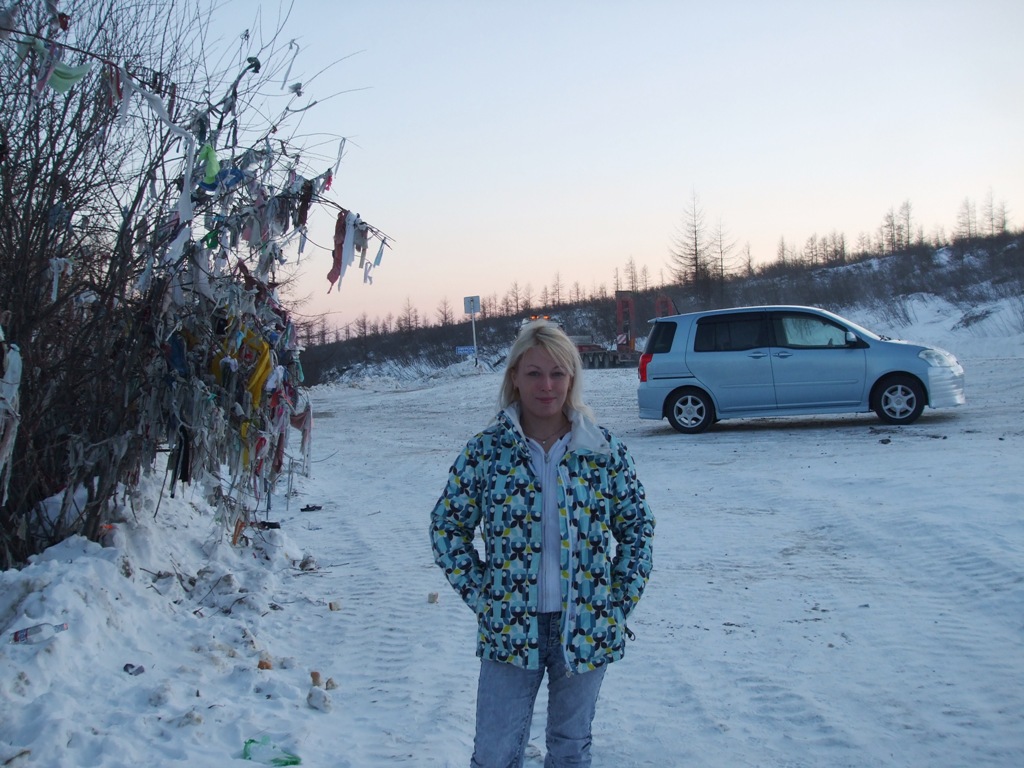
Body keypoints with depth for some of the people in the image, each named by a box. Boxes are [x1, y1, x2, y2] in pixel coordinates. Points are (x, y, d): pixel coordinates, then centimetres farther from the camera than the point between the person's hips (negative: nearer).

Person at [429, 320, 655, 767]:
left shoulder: (604, 450, -3)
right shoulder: (485, 451, -5)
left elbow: (637, 525, 7)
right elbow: (447, 527, 3)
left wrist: (622, 599, 0)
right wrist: (479, 593, -4)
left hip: (587, 629, 1)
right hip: (510, 627, -1)